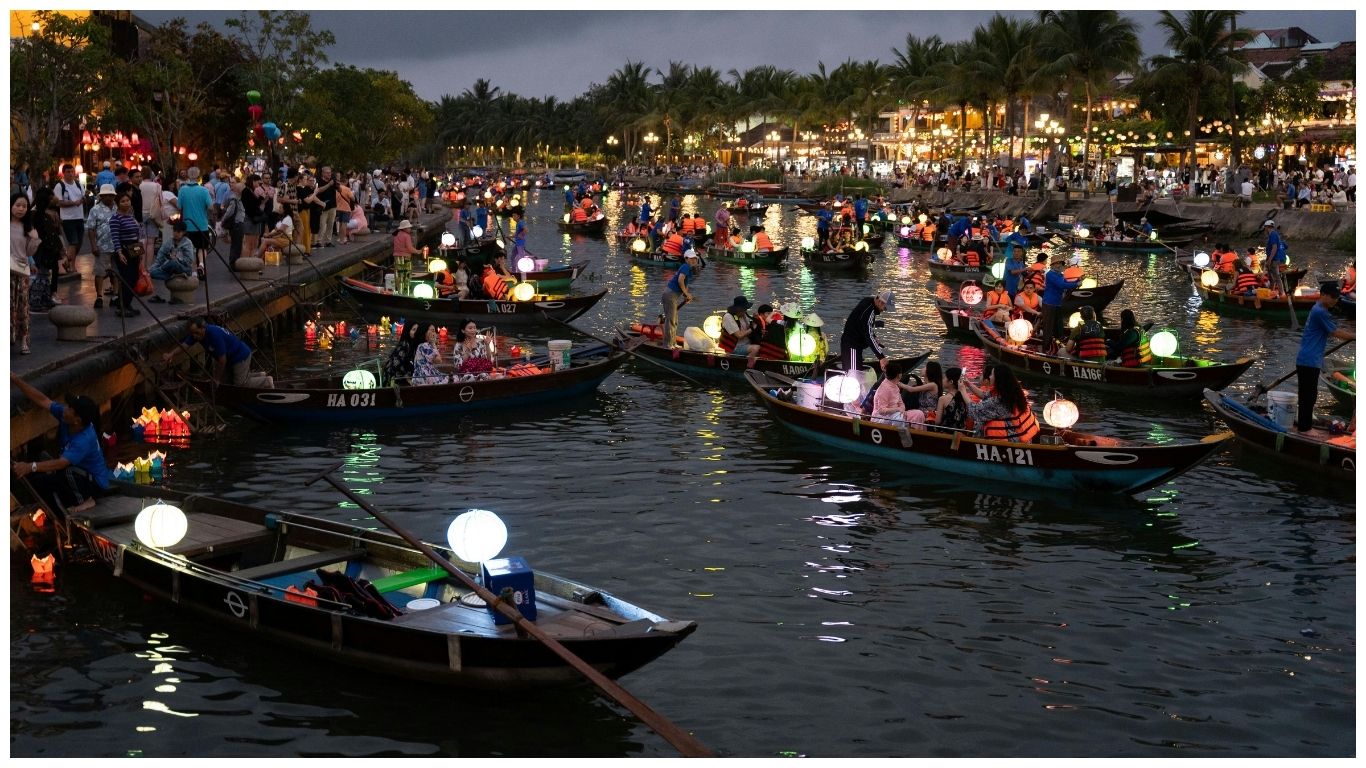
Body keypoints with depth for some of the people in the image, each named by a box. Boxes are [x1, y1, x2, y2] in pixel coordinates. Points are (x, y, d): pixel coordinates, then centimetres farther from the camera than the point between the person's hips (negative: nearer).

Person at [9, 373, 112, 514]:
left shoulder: (85, 440, -36)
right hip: (78, 473, 8)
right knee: (36, 479, -7)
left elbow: (61, 463, -45)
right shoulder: (65, 416, -15)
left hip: (95, 483, -8)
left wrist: (31, 466, -54)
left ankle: (85, 500, -10)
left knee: (68, 472, -37)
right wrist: (16, 380, -18)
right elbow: (42, 400, -12)